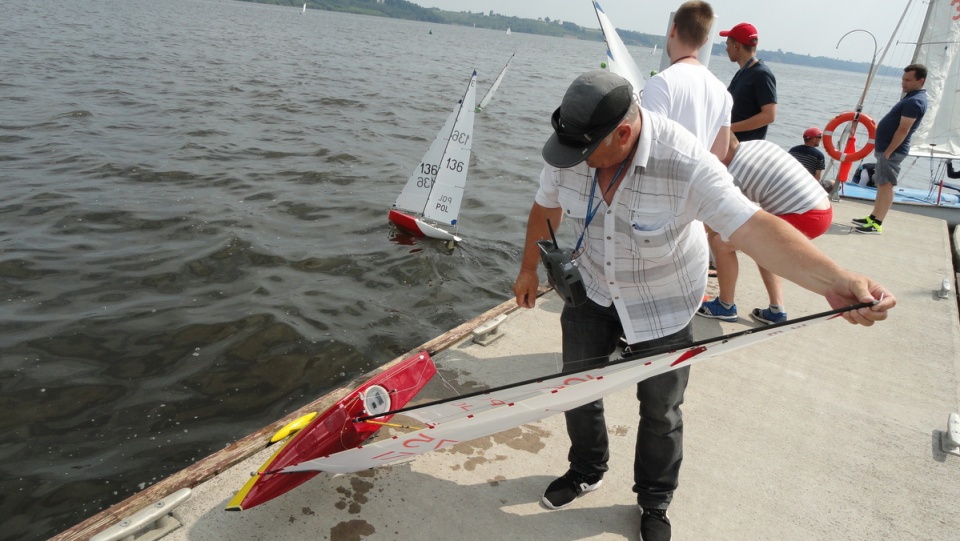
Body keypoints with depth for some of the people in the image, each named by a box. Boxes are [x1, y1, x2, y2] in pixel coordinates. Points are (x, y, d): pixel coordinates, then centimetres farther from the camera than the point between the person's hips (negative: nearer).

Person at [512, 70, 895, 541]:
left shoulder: (684, 163, -33)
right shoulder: (570, 148, -19)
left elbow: (752, 228, -40)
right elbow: (546, 209, -1)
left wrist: (834, 281, -54)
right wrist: (529, 269, 11)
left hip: (662, 304, -3)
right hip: (592, 290, 4)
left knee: (660, 410, 12)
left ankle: (654, 501, 40)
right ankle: (586, 471, 46)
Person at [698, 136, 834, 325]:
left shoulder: (732, 176, -11)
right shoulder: (758, 144, 11)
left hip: (805, 218, -10)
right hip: (822, 211, 10)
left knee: (721, 242, -5)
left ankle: (725, 306, 13)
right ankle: (777, 310, 27)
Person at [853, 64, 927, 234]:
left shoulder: (914, 101, -17)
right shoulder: (912, 98, 16)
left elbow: (903, 130, -22)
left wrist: (888, 151, -21)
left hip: (893, 150, -11)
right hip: (887, 147, 11)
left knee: (886, 185, -8)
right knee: (882, 184, 14)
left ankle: (877, 224, -6)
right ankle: (873, 218, 22)